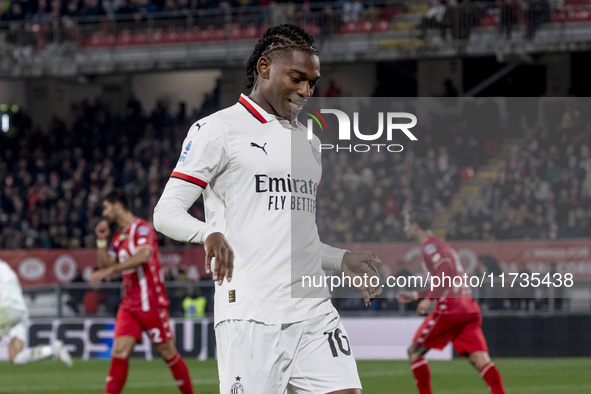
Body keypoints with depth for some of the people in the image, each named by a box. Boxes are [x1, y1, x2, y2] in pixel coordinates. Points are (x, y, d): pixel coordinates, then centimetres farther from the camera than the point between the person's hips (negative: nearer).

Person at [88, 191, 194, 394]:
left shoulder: (142, 228, -9)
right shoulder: (119, 236, 16)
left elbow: (143, 255, -27)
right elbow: (105, 264, 17)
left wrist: (110, 270, -31)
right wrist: (101, 240, 5)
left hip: (151, 303, -7)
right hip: (129, 305, 7)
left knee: (168, 353, 0)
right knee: (119, 352, -7)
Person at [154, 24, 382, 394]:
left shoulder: (309, 143, 23)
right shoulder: (218, 129, 1)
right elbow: (166, 213, -5)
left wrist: (343, 260, 12)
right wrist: (210, 233, -25)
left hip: (314, 313, 6)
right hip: (251, 317, -6)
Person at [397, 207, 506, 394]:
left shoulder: (430, 245, -3)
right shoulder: (442, 244, 26)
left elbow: (447, 272, -20)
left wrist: (428, 299, -19)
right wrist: (416, 295, 35)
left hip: (450, 307, -8)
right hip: (469, 307, 8)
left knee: (414, 351, 5)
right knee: (480, 358, -4)